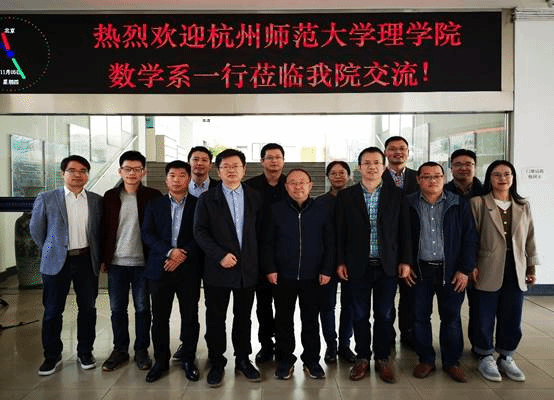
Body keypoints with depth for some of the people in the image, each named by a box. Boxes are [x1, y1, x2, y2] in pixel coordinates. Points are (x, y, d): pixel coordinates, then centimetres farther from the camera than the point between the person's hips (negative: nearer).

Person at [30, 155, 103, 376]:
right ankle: (52, 355, 24)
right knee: (52, 311, 7)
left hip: (86, 261, 2)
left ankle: (85, 352, 25)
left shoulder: (96, 200, 3)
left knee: (88, 308, 9)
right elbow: (36, 230, 7)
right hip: (57, 263, -1)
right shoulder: (46, 199, -2)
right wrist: (51, 251, 9)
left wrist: (97, 256, 7)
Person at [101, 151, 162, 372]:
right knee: (117, 309, 10)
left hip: (142, 262, -2)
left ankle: (141, 350, 21)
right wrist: (103, 258, 6)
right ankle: (120, 350, 25)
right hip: (116, 263, 2)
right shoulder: (110, 196, 6)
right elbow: (104, 228, 9)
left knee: (142, 308, 7)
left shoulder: (153, 196, -2)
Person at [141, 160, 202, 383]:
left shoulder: (198, 205, 4)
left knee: (190, 317, 6)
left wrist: (183, 255, -14)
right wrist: (169, 251, -14)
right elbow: (147, 234, 1)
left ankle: (189, 360, 22)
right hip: (160, 269, 2)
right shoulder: (154, 205, 10)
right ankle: (161, 361, 24)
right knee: (159, 318, 8)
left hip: (189, 270, -1)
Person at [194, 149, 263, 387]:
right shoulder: (207, 198, 0)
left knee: (243, 317, 13)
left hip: (248, 269, 2)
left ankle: (243, 360, 29)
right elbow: (199, 231, -6)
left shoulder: (254, 197, 6)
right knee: (215, 318, 7)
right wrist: (220, 255, -16)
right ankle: (216, 363, 24)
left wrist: (257, 261, 2)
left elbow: (259, 231, 7)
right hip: (218, 268, -2)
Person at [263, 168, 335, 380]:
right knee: (283, 320, 10)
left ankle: (311, 359, 27)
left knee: (311, 319, 11)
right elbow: (268, 242, 2)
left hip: (312, 276, 0)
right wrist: (270, 269, -4)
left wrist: (326, 270, -2)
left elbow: (330, 243, 3)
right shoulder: (276, 210, 1)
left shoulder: (322, 209, 1)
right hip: (283, 276, 0)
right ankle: (285, 359, 26)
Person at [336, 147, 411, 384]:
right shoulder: (346, 196, 1)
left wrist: (405, 261, 0)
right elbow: (340, 232, 1)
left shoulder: (396, 195, 2)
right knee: (360, 315, 10)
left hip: (387, 266, 0)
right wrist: (340, 262, -1)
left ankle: (383, 359, 27)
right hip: (358, 266, 0)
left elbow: (404, 230, 3)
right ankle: (362, 358, 26)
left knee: (384, 315, 10)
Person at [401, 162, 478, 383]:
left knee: (451, 317, 9)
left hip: (451, 271, 0)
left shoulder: (459, 205, 1)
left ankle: (451, 361, 25)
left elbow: (470, 238, 1)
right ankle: (426, 359, 23)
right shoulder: (408, 205, 0)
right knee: (420, 317, 7)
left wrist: (464, 269, -4)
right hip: (419, 270, 0)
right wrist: (403, 263, -4)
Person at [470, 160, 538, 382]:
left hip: (515, 271, 4)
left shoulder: (523, 206, 10)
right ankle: (485, 357, 24)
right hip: (488, 270, -4)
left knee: (512, 318, 11)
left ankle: (506, 357, 30)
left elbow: (530, 238, 12)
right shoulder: (478, 203, -3)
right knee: (485, 317, 5)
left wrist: (531, 267, 11)